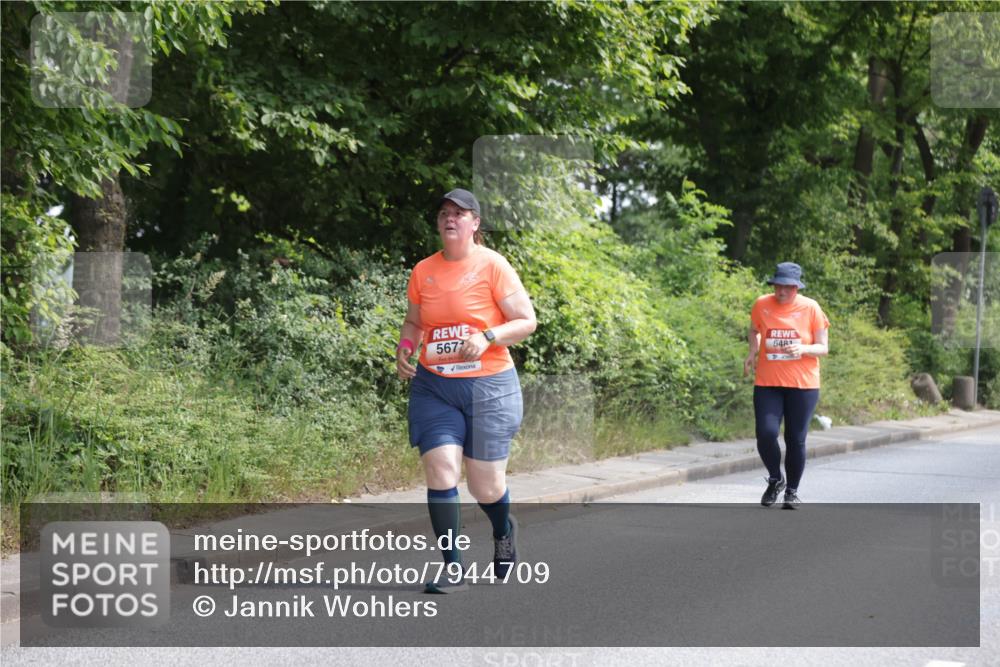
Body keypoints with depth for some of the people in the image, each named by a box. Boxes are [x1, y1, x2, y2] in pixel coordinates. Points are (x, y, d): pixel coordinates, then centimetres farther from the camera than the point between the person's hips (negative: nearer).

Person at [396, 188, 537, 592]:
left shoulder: (492, 265, -6)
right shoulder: (423, 271, 5)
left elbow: (526, 321, -6)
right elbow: (413, 321, 20)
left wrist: (487, 337, -21)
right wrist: (404, 349, -1)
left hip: (489, 386, -3)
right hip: (433, 387, 3)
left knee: (485, 485, 4)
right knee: (440, 470, -14)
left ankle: (503, 530, 40)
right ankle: (453, 569, -5)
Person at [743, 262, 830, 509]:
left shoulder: (811, 308, -3)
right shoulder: (762, 305, 1)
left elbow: (823, 348, 0)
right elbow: (754, 331, 21)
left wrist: (803, 349, -20)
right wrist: (753, 352, 3)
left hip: (802, 385, -1)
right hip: (767, 384, 1)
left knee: (796, 439, 2)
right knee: (766, 433, -13)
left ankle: (792, 491, 21)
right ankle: (775, 480, 14)